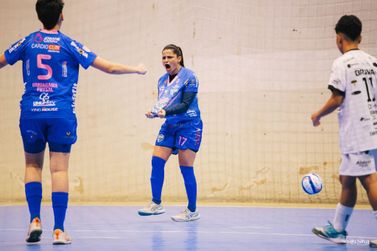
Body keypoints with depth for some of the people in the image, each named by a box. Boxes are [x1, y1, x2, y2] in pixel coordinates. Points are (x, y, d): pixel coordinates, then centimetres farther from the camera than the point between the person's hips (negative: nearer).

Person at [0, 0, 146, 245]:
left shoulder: (27, 42, 5)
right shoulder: (69, 45, -1)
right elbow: (110, 68, 0)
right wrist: (137, 69, 16)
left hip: (31, 112, 2)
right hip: (61, 114, -2)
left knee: (33, 165, 16)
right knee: (59, 169, -1)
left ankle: (35, 219, 1)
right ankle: (59, 230, -4)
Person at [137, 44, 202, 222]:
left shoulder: (189, 77, -11)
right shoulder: (162, 80, 9)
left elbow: (185, 104, -19)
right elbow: (163, 104, 13)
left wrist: (166, 111, -32)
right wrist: (154, 112, -9)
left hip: (188, 125, -6)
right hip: (169, 125, 7)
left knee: (185, 167, -7)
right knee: (157, 161, -6)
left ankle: (192, 211, 2)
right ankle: (156, 204, 1)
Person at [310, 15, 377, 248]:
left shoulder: (342, 63, -9)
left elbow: (337, 99, -13)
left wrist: (318, 115, 2)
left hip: (356, 134, -8)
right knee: (346, 180, 16)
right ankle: (338, 230, 23)